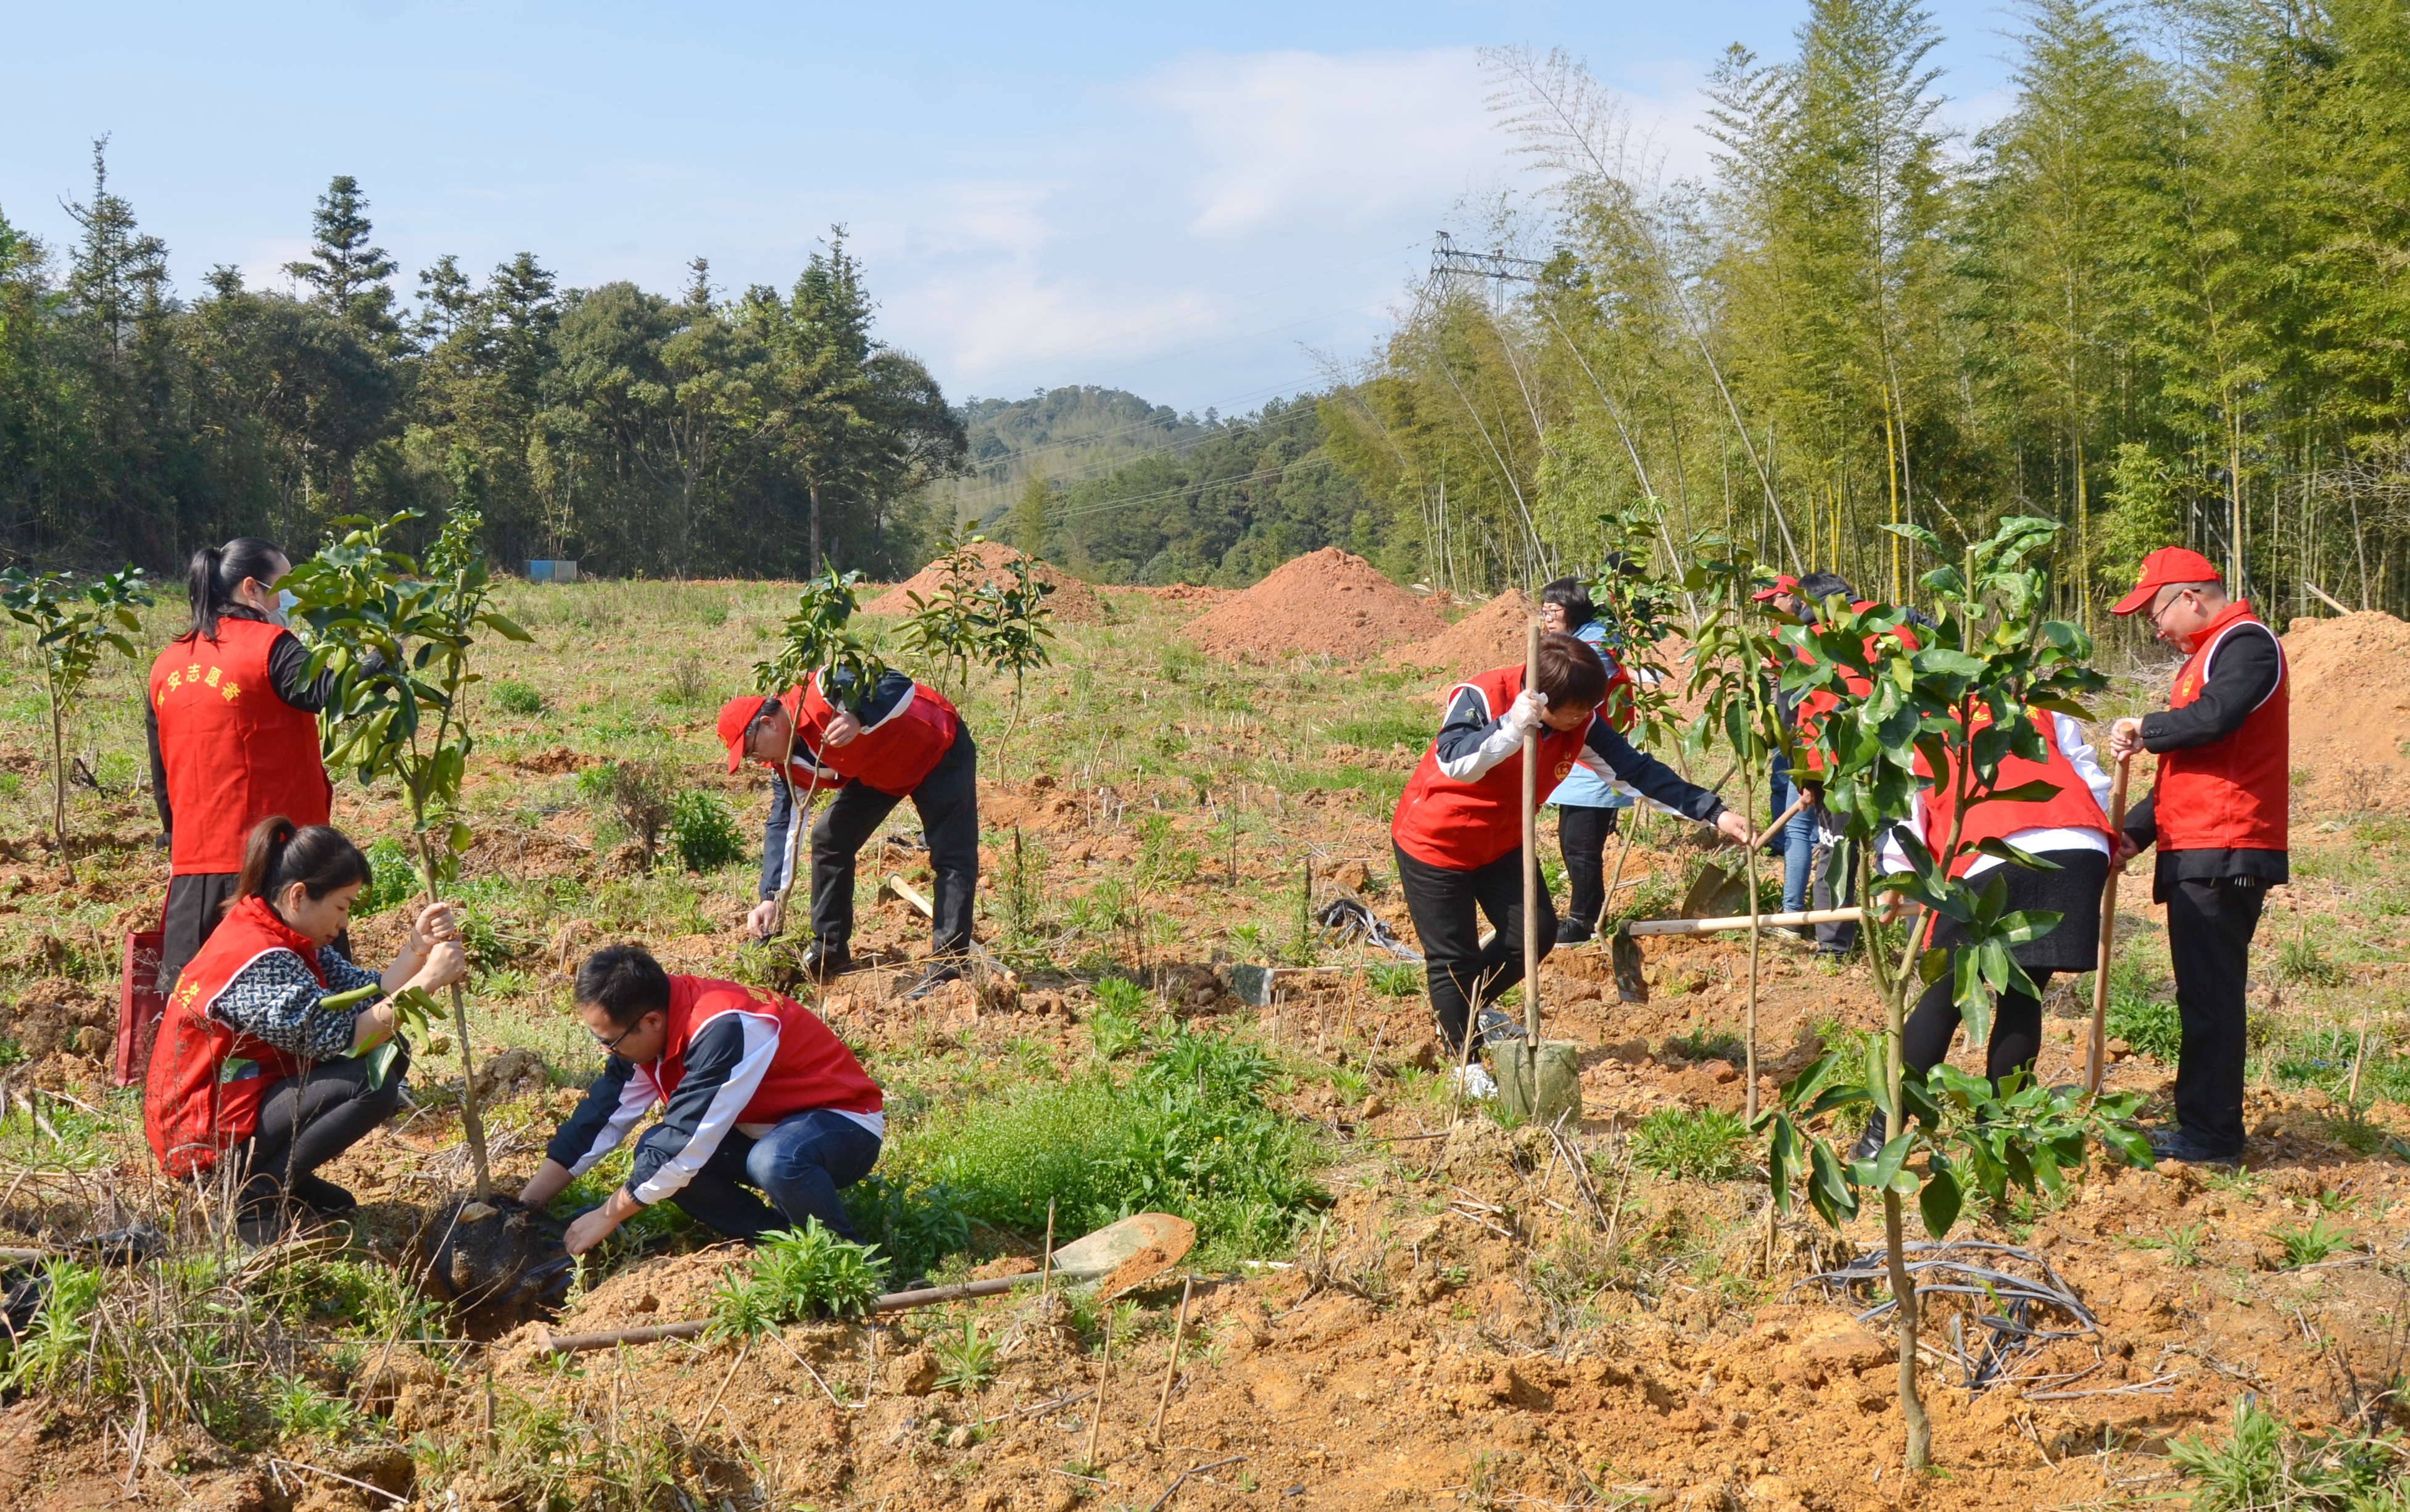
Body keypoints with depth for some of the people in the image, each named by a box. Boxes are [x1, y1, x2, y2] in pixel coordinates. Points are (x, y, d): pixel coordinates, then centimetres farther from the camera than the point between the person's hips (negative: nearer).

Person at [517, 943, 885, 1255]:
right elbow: (600, 1119, 0)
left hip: (844, 1122, -8)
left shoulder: (723, 1030, -33)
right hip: (765, 1129, 8)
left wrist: (607, 1217, -19)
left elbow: (685, 1144, -30)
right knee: (654, 1152, -12)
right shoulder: (644, 1031, -6)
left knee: (775, 1161, -40)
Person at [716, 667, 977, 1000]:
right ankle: (829, 951, 15)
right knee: (829, 840, 5)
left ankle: (947, 965, -14)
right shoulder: (788, 764, -8)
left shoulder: (820, 692, -33)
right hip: (879, 770, 8)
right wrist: (771, 897, -13)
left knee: (952, 856, -15)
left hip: (940, 751, -8)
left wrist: (859, 719, -53)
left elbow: (900, 686, -37)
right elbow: (783, 825, -5)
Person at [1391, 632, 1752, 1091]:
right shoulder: (1480, 698, -29)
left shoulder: (1580, 726, -12)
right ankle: (1463, 1058, 18)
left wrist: (1714, 812, -16)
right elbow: (1454, 763, -43)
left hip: (1501, 842, 6)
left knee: (1535, 933, 4)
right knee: (1453, 955, -2)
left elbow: (1636, 769, -11)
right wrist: (1513, 727, -55)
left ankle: (1470, 1008, 31)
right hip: (1433, 842, -6)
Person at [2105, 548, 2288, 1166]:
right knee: (2202, 993, 13)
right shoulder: (2208, 655, 25)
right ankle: (2201, 1125, 19)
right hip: (2199, 856, 10)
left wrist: (2144, 730, -9)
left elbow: (2213, 717, -27)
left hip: (2222, 855, -10)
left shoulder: (2246, 643, -7)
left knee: (2210, 993, -9)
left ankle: (2212, 1135, -6)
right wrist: (2133, 832, 15)